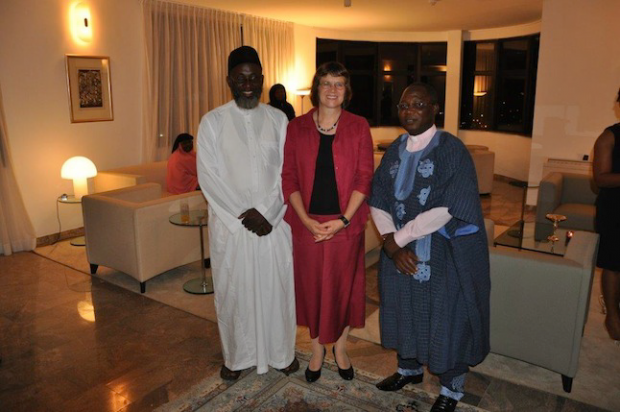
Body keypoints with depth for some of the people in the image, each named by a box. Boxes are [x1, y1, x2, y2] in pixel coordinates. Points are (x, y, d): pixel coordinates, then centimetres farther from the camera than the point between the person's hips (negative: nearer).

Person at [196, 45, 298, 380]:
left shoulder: (278, 119, 4)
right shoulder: (212, 121, -1)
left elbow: (287, 172, 0)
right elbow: (208, 176, -6)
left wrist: (266, 212, -11)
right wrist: (243, 215, -12)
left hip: (273, 222, 1)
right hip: (229, 223, -1)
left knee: (276, 286, 9)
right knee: (233, 288, 9)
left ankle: (281, 351, 30)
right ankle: (237, 355, 30)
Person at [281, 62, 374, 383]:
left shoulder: (358, 127, 1)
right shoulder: (297, 128, 2)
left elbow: (364, 178, -4)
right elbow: (289, 178, -1)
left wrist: (344, 219, -13)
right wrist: (306, 218, -12)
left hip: (345, 224, 0)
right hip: (307, 224, 1)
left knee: (344, 285, 11)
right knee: (311, 286, 11)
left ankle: (340, 347, 35)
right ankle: (317, 350, 34)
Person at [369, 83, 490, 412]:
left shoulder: (452, 150, -14)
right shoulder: (395, 150, 3)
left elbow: (445, 209, -21)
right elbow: (378, 202, 1)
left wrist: (398, 238, -17)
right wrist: (392, 242, -12)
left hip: (446, 255, -5)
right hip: (401, 251, 5)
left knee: (446, 317, 8)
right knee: (406, 310, 18)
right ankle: (410, 368, 43)